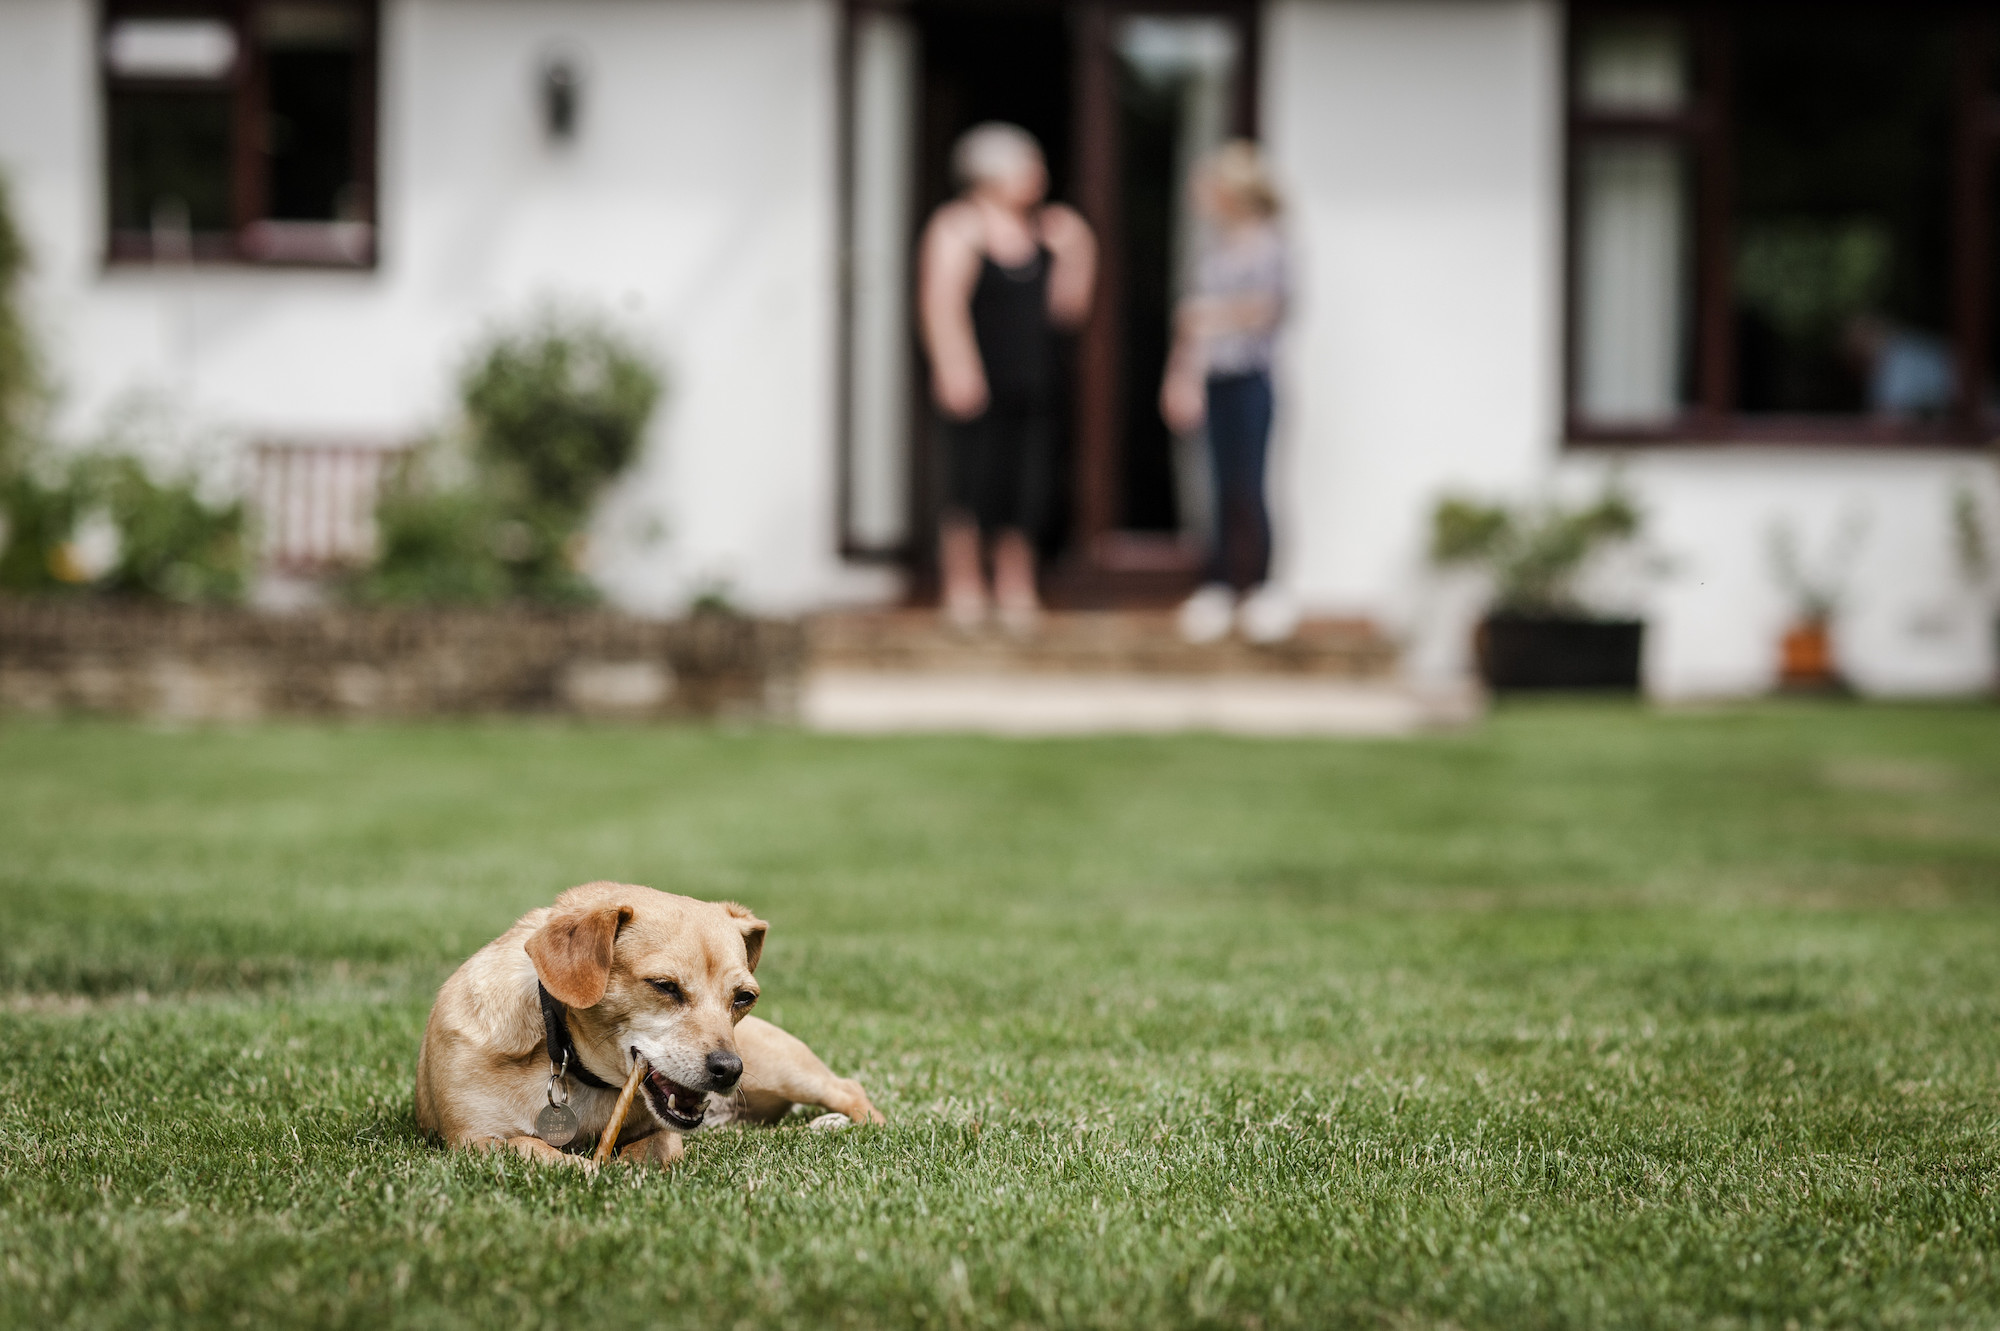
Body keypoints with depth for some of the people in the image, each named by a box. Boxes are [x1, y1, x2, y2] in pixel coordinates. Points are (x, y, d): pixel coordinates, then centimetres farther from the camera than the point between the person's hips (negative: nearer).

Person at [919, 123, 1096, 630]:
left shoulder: (1043, 229, 13)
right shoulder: (958, 227, -5)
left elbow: (1067, 308, 13)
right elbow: (942, 306, -14)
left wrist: (1074, 251, 4)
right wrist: (958, 371, -23)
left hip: (1033, 385, 6)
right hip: (981, 386, -6)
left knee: (1027, 489, 4)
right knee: (974, 488, -3)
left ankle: (1017, 590, 13)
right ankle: (964, 589, 8)